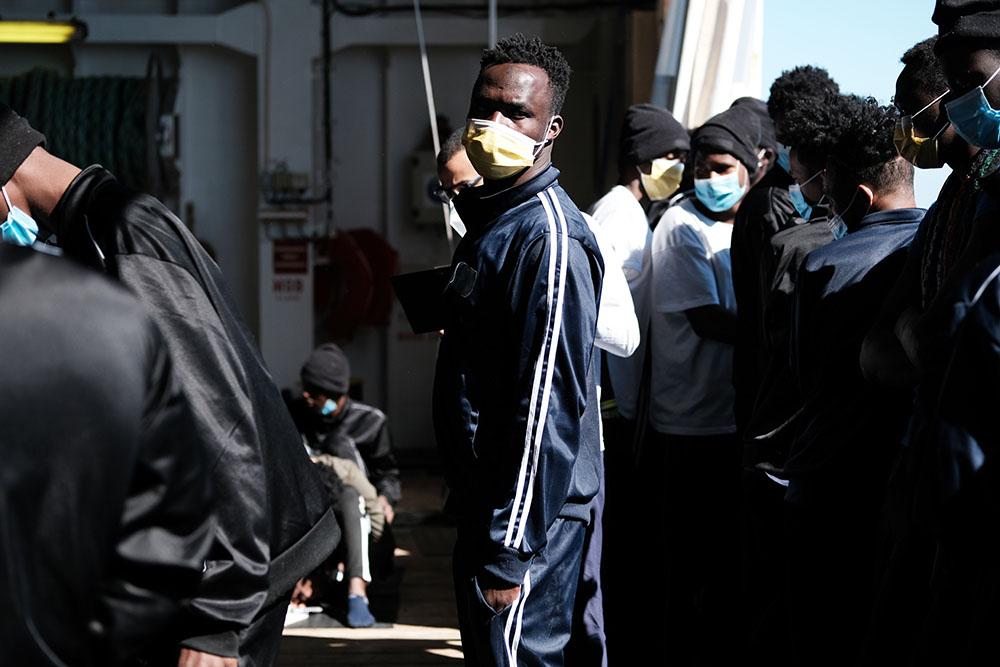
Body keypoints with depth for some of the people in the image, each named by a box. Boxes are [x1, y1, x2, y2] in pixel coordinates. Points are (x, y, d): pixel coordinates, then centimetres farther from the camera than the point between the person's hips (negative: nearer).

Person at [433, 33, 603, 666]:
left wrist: (511, 549, -23)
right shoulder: (492, 217, 14)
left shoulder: (550, 239, -18)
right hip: (484, 499, 10)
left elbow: (547, 408, -23)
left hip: (526, 517, -10)